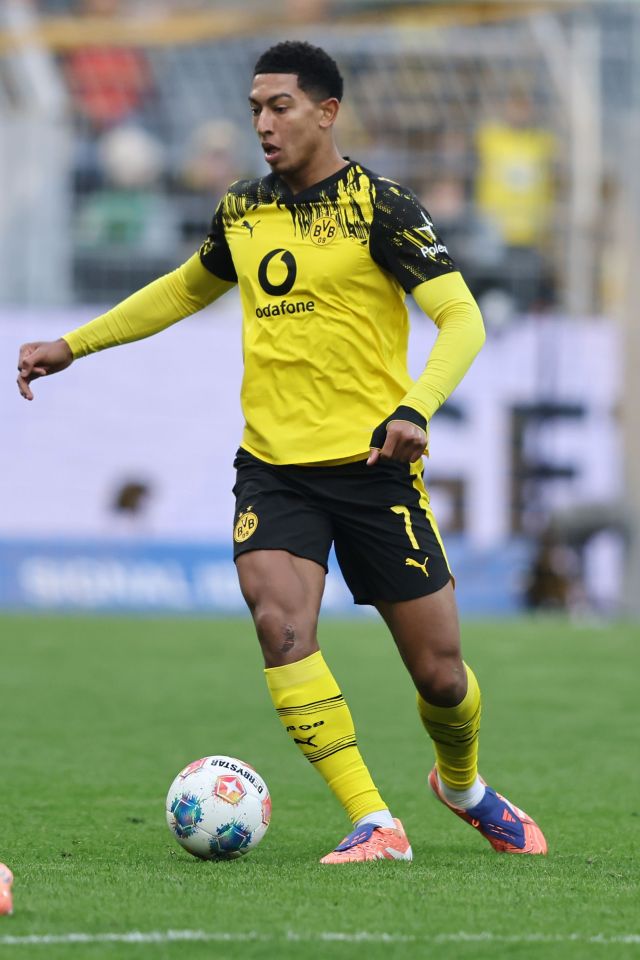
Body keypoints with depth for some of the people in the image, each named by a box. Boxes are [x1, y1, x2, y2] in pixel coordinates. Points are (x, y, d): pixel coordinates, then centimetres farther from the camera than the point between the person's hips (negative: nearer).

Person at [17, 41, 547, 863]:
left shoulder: (379, 208, -8)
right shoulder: (242, 211, 8)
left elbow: (462, 319, -15)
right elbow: (186, 289, 28)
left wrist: (413, 409, -32)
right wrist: (73, 345, 26)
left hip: (372, 466, -3)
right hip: (272, 465, 4)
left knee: (439, 673, 2)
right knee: (280, 623, -23)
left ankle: (464, 786, 37)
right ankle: (374, 825, -18)